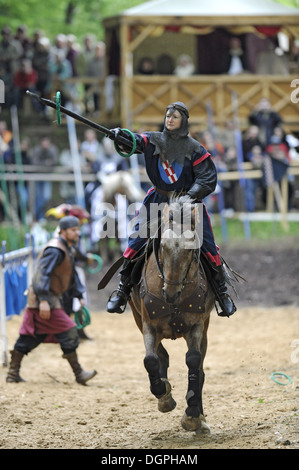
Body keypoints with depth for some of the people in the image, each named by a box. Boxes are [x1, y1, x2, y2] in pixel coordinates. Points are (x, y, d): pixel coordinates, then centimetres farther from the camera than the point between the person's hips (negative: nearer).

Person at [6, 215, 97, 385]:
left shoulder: (66, 250, 16)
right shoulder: (55, 250, -17)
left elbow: (72, 276, 25)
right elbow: (42, 274, -24)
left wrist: (80, 296, 18)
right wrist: (44, 300, -29)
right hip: (44, 300, -10)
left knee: (29, 336, 12)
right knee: (68, 333, -8)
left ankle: (13, 373, 16)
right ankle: (79, 374, -3)